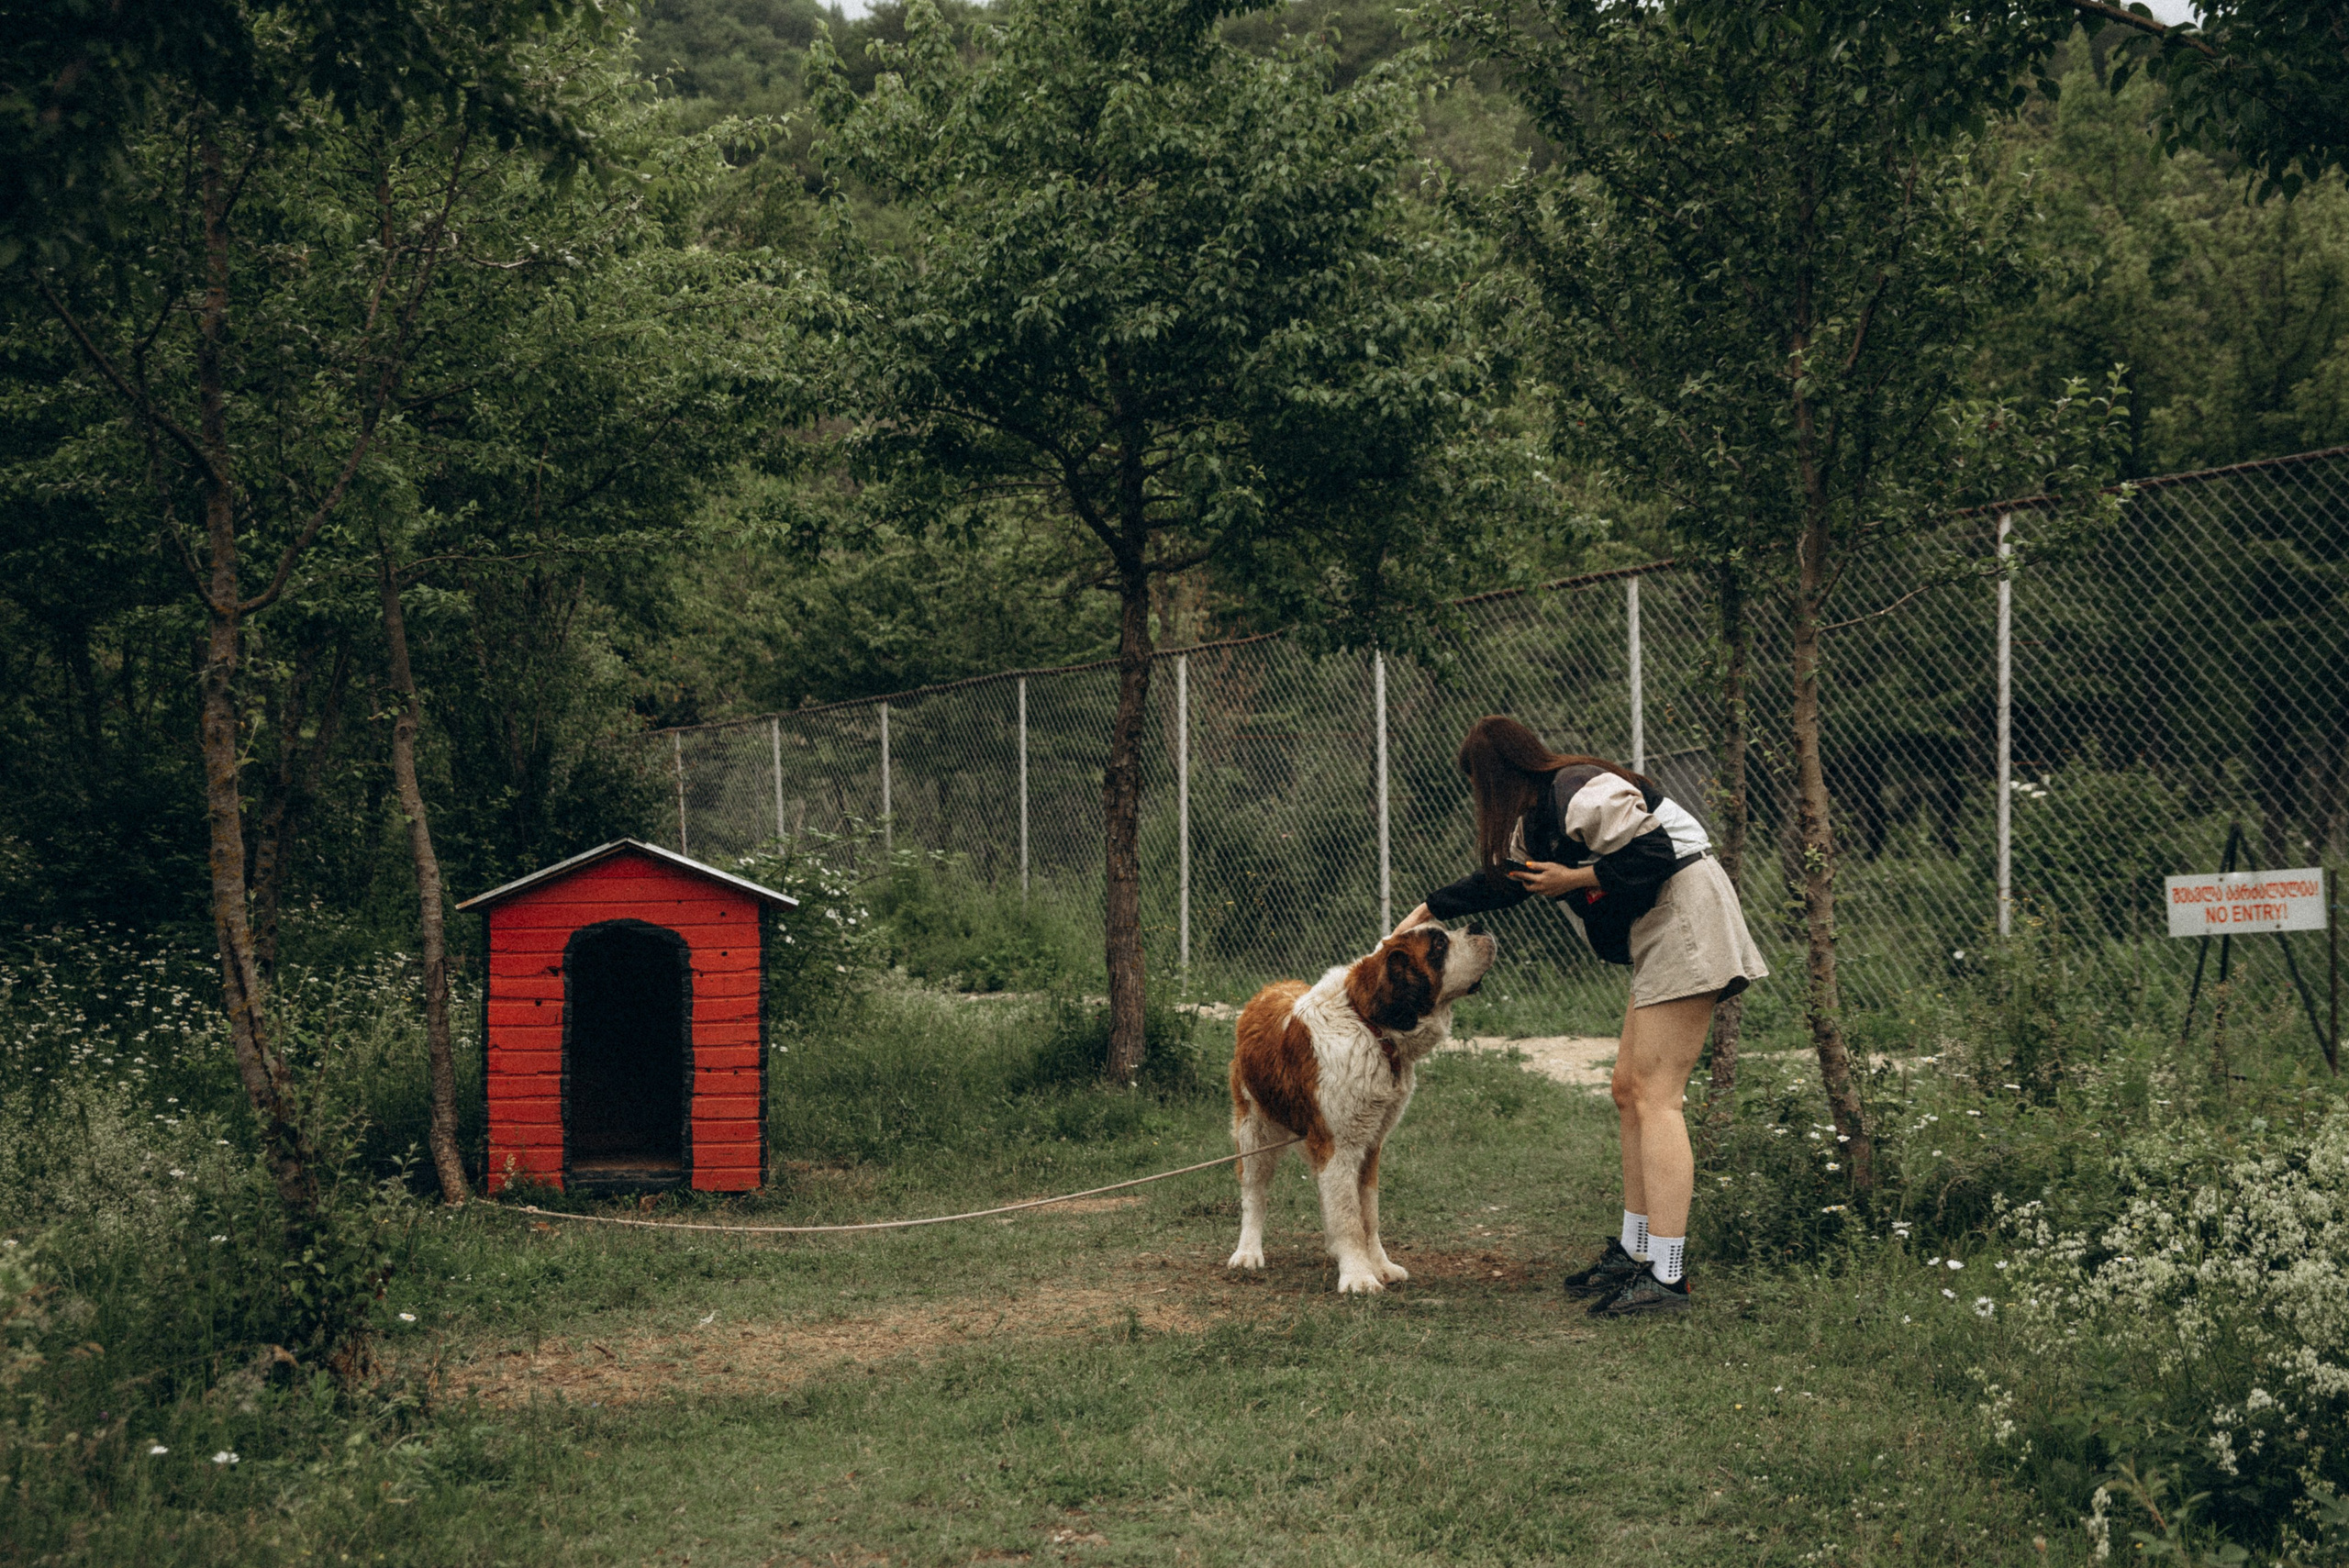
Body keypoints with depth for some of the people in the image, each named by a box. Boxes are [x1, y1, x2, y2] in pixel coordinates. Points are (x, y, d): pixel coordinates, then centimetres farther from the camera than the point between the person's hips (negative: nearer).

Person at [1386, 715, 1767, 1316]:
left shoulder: (1584, 793, -16)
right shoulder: (1536, 818, 17)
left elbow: (1651, 856, -23)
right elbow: (1500, 879, 31)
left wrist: (1575, 878, -12)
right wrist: (1428, 910, 37)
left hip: (1685, 919, -11)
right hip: (1656, 936, 11)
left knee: (1653, 1093, -15)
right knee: (1628, 1091, 12)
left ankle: (1666, 1277, -19)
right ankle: (1636, 1253, 18)